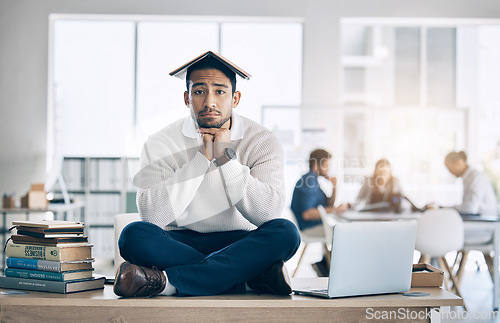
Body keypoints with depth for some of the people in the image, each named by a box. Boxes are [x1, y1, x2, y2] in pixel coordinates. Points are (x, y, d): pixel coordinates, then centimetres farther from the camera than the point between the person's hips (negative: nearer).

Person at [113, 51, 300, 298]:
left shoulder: (262, 141, -1)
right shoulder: (161, 144, -1)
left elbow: (270, 213, -13)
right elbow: (151, 214, -16)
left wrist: (227, 159, -18)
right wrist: (201, 158, -17)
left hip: (239, 245, 0)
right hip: (181, 244, 0)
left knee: (285, 232, -30)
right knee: (135, 235, -29)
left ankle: (168, 281, -31)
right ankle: (255, 277, -29)